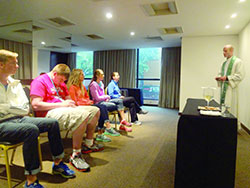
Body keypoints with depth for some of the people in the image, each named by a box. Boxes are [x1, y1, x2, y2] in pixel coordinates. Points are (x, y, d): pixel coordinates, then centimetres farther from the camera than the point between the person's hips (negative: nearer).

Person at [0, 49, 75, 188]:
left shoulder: (15, 83, 14)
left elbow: (26, 108, 7)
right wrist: (15, 108, -8)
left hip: (19, 119, 7)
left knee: (52, 123, -7)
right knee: (31, 129, -35)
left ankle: (58, 163, 6)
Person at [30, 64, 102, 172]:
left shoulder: (61, 83, 22)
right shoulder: (40, 81, -5)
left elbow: (68, 98, 29)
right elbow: (36, 105, -16)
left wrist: (70, 103, 2)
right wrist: (61, 104, -18)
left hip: (65, 110, 9)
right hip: (49, 113, -9)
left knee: (95, 111, 2)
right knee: (83, 115, -34)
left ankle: (88, 144, 15)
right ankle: (75, 155, -24)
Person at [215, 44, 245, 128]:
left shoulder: (237, 61, -6)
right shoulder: (224, 63, 16)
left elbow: (240, 76, -13)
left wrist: (227, 78, -19)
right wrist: (219, 77, 2)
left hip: (231, 88, -7)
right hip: (223, 88, 7)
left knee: (231, 108, -6)